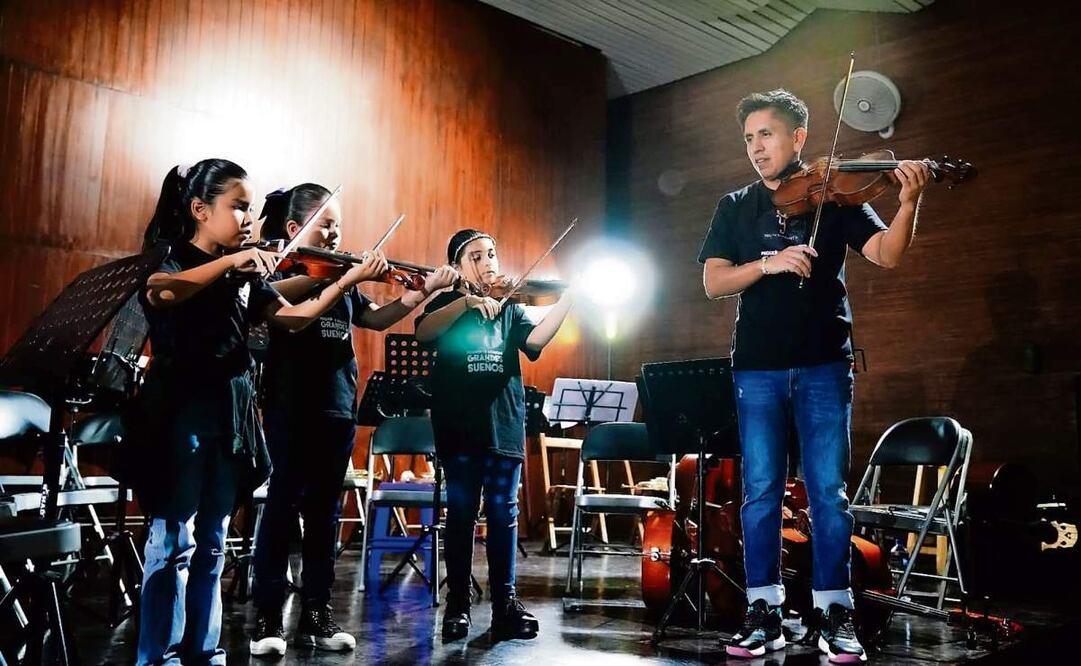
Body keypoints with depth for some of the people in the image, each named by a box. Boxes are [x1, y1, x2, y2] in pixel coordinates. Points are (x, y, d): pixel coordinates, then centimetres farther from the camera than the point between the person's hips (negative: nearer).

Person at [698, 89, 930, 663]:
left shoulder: (834, 198, 6)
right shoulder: (735, 208, 11)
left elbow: (887, 255, -8)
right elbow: (714, 282, -1)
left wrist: (909, 202, -25)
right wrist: (768, 263, -17)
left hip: (824, 364, -1)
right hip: (757, 367, 2)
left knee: (829, 492, 0)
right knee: (761, 491, 4)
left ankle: (835, 613, 10)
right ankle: (764, 611, 12)